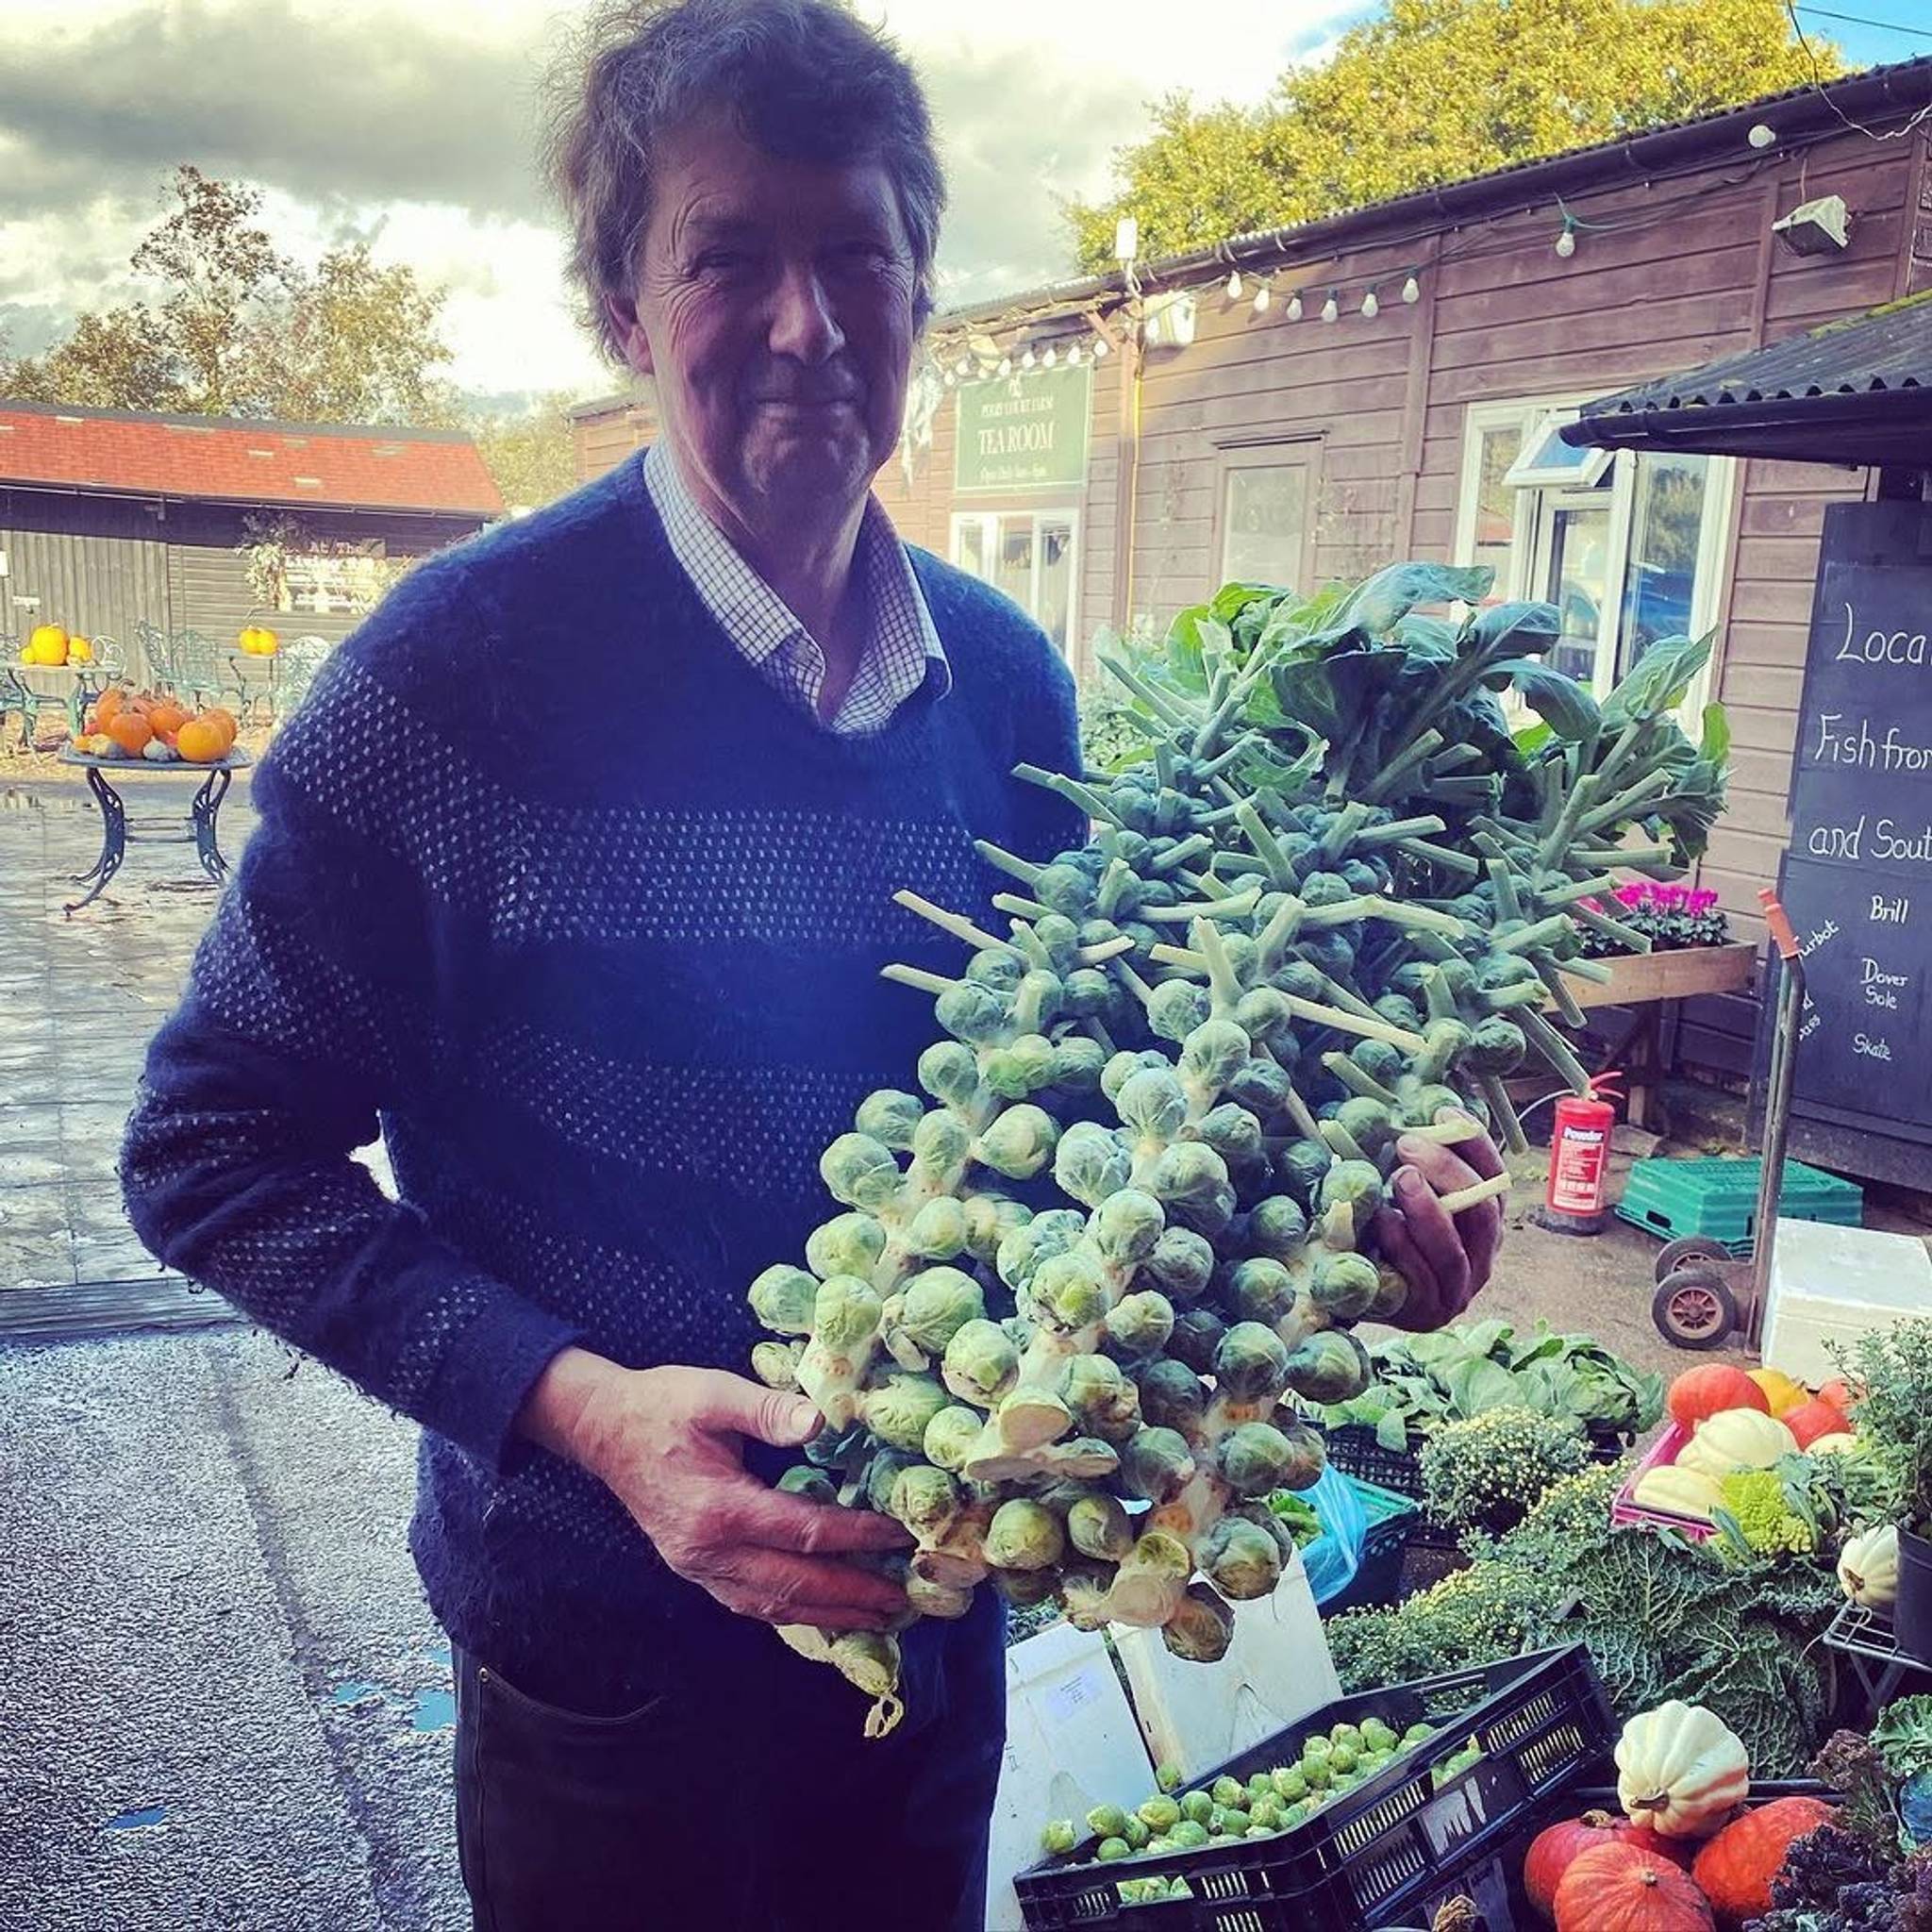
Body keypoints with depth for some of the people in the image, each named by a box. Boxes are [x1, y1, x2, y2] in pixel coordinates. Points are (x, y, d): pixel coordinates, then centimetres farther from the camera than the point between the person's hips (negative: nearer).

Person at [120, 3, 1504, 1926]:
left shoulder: (1007, 681, -2)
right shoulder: (465, 667, -17)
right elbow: (214, 1148, -12)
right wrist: (578, 1403, -23)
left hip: (940, 1601, 5)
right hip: (608, 1641, -4)